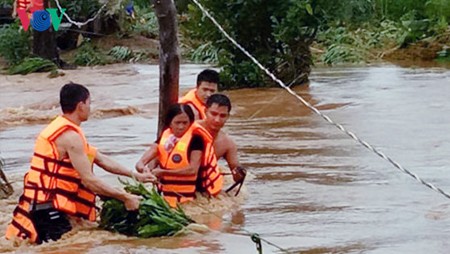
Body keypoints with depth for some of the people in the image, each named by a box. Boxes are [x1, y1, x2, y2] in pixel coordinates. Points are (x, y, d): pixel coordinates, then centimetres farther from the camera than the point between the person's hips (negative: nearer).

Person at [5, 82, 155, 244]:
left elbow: (101, 159, 21)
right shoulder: (70, 136, -16)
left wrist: (135, 175, 19)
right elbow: (89, 180, -20)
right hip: (47, 206, -10)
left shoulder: (61, 127, 16)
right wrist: (125, 197, -14)